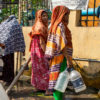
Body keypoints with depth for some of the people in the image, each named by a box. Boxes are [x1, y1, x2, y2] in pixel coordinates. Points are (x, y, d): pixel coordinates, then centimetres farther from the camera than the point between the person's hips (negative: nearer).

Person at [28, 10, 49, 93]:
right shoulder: (41, 27, -17)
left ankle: (37, 87, 22)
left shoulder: (36, 26, 12)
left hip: (35, 51, 10)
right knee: (45, 69, -4)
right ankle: (47, 89, 0)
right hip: (40, 50, -10)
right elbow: (42, 42, -22)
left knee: (37, 68, 14)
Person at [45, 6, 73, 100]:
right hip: (61, 57, -10)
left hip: (56, 58, 10)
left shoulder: (55, 26, 14)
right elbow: (63, 44, -20)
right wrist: (68, 59, -20)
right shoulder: (60, 26, -14)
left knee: (57, 79, 13)